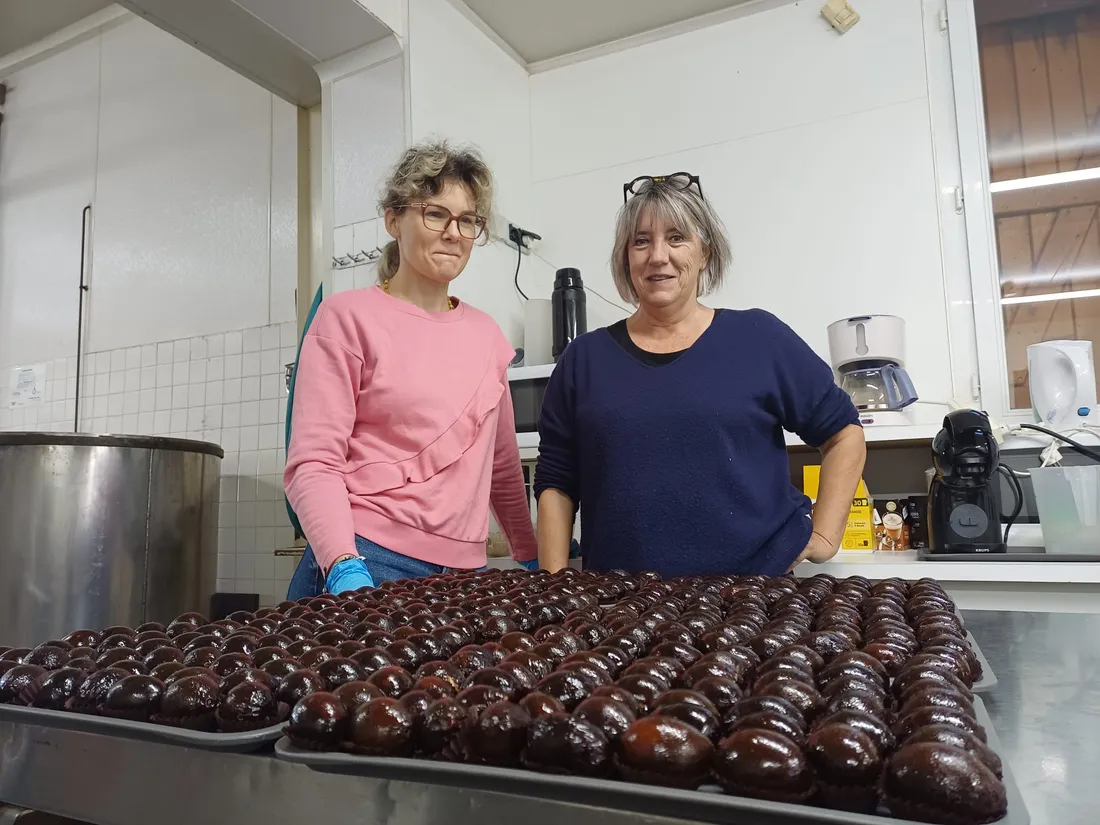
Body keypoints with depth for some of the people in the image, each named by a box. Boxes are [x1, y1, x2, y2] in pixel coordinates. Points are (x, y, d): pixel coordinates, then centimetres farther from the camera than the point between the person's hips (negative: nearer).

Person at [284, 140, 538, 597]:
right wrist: (344, 567, -23)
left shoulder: (485, 334, 11)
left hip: (463, 573, 4)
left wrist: (533, 558, 21)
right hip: (362, 567, -4)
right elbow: (313, 463, -9)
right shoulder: (349, 316, -3)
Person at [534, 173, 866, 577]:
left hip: (757, 587, 0)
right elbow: (555, 484, 4)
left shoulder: (759, 339, 0)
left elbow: (844, 432, 8)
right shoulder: (584, 358, 4)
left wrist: (823, 537, 1)